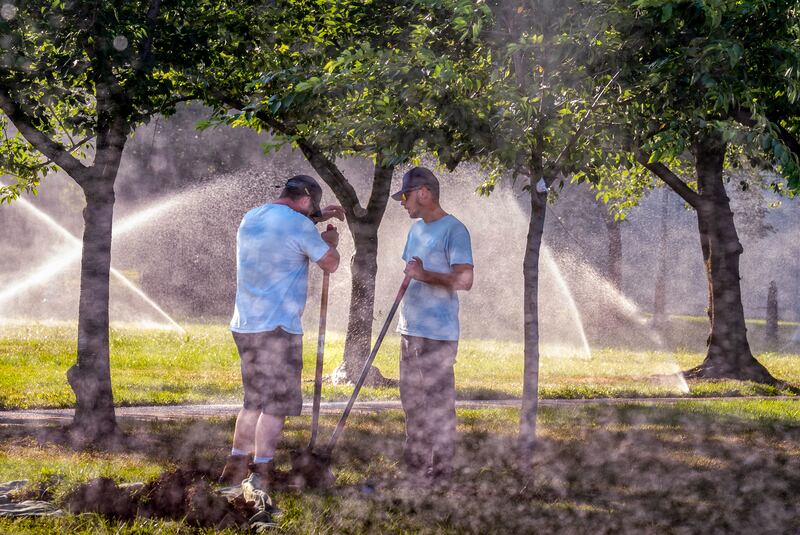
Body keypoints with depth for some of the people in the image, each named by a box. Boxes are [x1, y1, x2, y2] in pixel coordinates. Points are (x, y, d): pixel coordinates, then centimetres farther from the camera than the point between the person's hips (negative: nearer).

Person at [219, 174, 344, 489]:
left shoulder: (251, 218, 13)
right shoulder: (298, 225, -12)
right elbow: (330, 264, -1)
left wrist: (318, 218, 35)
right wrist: (330, 241, 19)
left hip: (244, 326, 8)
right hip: (277, 328, -8)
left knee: (255, 400, 17)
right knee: (276, 404, -1)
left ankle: (235, 468, 18)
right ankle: (261, 474, -2)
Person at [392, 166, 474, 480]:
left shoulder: (453, 230, -11)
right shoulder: (416, 230, 16)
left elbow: (465, 280, -18)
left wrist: (424, 275, -21)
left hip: (438, 336, -9)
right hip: (410, 332, 9)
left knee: (438, 407, -5)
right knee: (412, 404, 15)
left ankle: (440, 472, -1)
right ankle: (414, 468, 24)